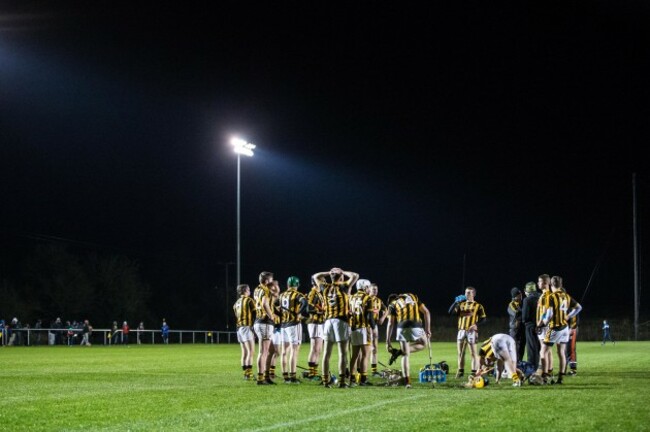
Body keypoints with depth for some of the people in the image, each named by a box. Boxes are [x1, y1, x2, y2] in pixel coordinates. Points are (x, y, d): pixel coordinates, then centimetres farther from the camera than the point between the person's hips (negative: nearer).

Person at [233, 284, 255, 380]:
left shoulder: (237, 303, 16)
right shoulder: (249, 300, -7)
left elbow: (235, 316, 15)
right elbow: (255, 313, -10)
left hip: (239, 328, 8)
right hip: (247, 327, -8)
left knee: (244, 352, 10)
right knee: (251, 352, -11)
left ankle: (245, 373, 11)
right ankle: (249, 373, -19)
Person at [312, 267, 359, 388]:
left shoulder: (325, 288, 8)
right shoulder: (343, 287, -3)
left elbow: (315, 276, 24)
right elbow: (355, 276, 8)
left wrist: (328, 273, 20)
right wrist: (343, 272, 12)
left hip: (328, 321, 4)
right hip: (341, 321, -4)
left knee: (327, 353, 5)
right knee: (342, 353, -3)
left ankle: (325, 381, 5)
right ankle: (341, 381, -7)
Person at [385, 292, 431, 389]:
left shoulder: (393, 304, 17)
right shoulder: (413, 297, 24)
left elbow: (390, 324, 9)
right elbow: (426, 312, 16)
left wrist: (388, 341, 11)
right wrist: (428, 329, 16)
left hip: (402, 328, 0)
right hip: (416, 326, 0)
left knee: (406, 355, 12)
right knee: (424, 343, 27)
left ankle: (407, 382, 6)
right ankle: (400, 351, 7)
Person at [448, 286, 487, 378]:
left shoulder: (478, 306, 4)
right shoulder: (461, 304, 15)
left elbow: (484, 318, -1)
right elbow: (451, 312, 5)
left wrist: (476, 324, -17)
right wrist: (456, 302, -4)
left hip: (471, 331, -4)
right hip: (461, 330, 4)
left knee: (473, 352, -6)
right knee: (460, 352, 7)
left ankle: (474, 371, -5)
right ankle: (460, 370, 14)